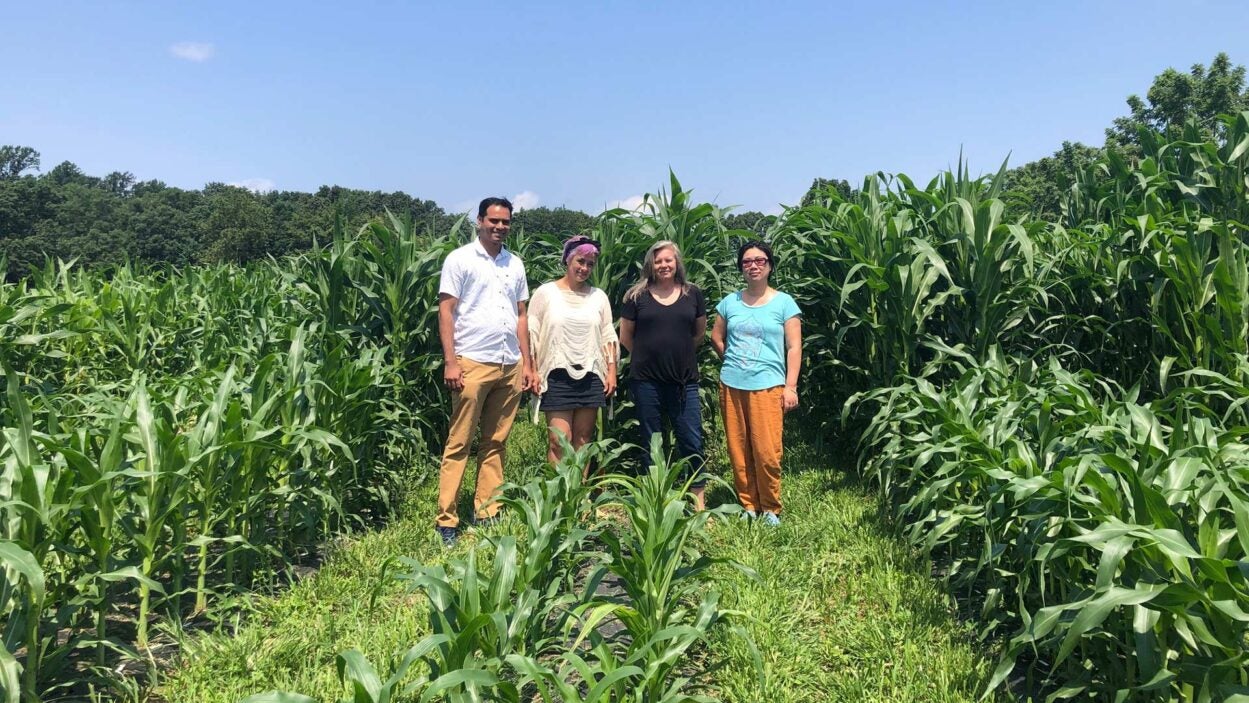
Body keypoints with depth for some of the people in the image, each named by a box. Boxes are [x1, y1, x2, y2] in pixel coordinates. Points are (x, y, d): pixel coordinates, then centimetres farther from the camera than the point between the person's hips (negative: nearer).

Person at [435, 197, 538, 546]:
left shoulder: (515, 263, 15)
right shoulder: (460, 259, 0)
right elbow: (446, 311, -5)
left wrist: (527, 364, 12)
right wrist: (450, 362, -13)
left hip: (510, 366, 5)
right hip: (473, 363, -5)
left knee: (495, 442, 8)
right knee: (459, 444, -2)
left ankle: (487, 513, 16)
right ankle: (446, 520, 3)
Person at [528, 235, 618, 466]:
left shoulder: (599, 296, 12)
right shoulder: (546, 292, 3)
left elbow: (608, 336, 12)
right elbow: (531, 334, 2)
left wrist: (612, 371, 5)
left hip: (591, 377, 3)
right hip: (557, 376, -3)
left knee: (583, 440, 6)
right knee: (559, 441, -9)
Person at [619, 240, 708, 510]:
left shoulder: (692, 294, 5)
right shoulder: (637, 296, 1)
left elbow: (700, 332, 17)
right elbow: (625, 336, 9)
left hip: (684, 381, 1)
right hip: (646, 380, 0)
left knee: (692, 441, 0)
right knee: (652, 443, 9)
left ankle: (699, 501, 13)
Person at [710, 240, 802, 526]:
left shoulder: (784, 302, 1)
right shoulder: (730, 302, 8)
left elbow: (794, 348, -2)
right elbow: (716, 338, 20)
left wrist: (790, 386, -8)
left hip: (767, 385, -3)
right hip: (732, 385, 3)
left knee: (767, 452, -7)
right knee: (738, 450, 6)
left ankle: (771, 508, 11)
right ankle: (748, 505, 20)